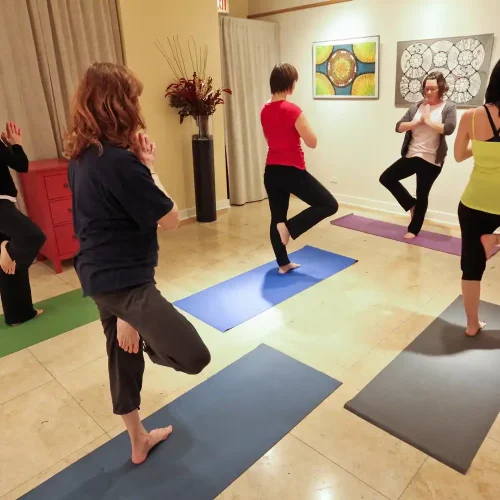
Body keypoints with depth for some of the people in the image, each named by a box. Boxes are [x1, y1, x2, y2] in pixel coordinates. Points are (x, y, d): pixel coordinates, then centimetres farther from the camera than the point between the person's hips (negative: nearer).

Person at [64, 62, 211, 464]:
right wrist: (149, 166, -4)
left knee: (123, 355, 23)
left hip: (100, 274, 10)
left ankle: (138, 440, 43)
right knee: (194, 356, -18)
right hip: (123, 279, -10)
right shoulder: (119, 160, -21)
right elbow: (171, 219, -14)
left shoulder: (81, 154, 7)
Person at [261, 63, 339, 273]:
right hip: (292, 171, -8)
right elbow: (312, 142, -10)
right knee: (329, 205, 4)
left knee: (277, 217, 15)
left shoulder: (265, 110, 7)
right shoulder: (293, 111, -16)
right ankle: (289, 227, -7)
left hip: (271, 171, 8)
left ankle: (283, 263, 24)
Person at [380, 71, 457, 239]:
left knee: (422, 195, 4)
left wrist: (429, 121, -11)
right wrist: (418, 122, -13)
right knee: (386, 178, 1)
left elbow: (449, 129, -20)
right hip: (411, 155, 5)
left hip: (431, 160, -4)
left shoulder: (449, 107, -3)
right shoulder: (417, 107, 7)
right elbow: (399, 127, -1)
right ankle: (411, 204, 16)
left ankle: (413, 229, 19)